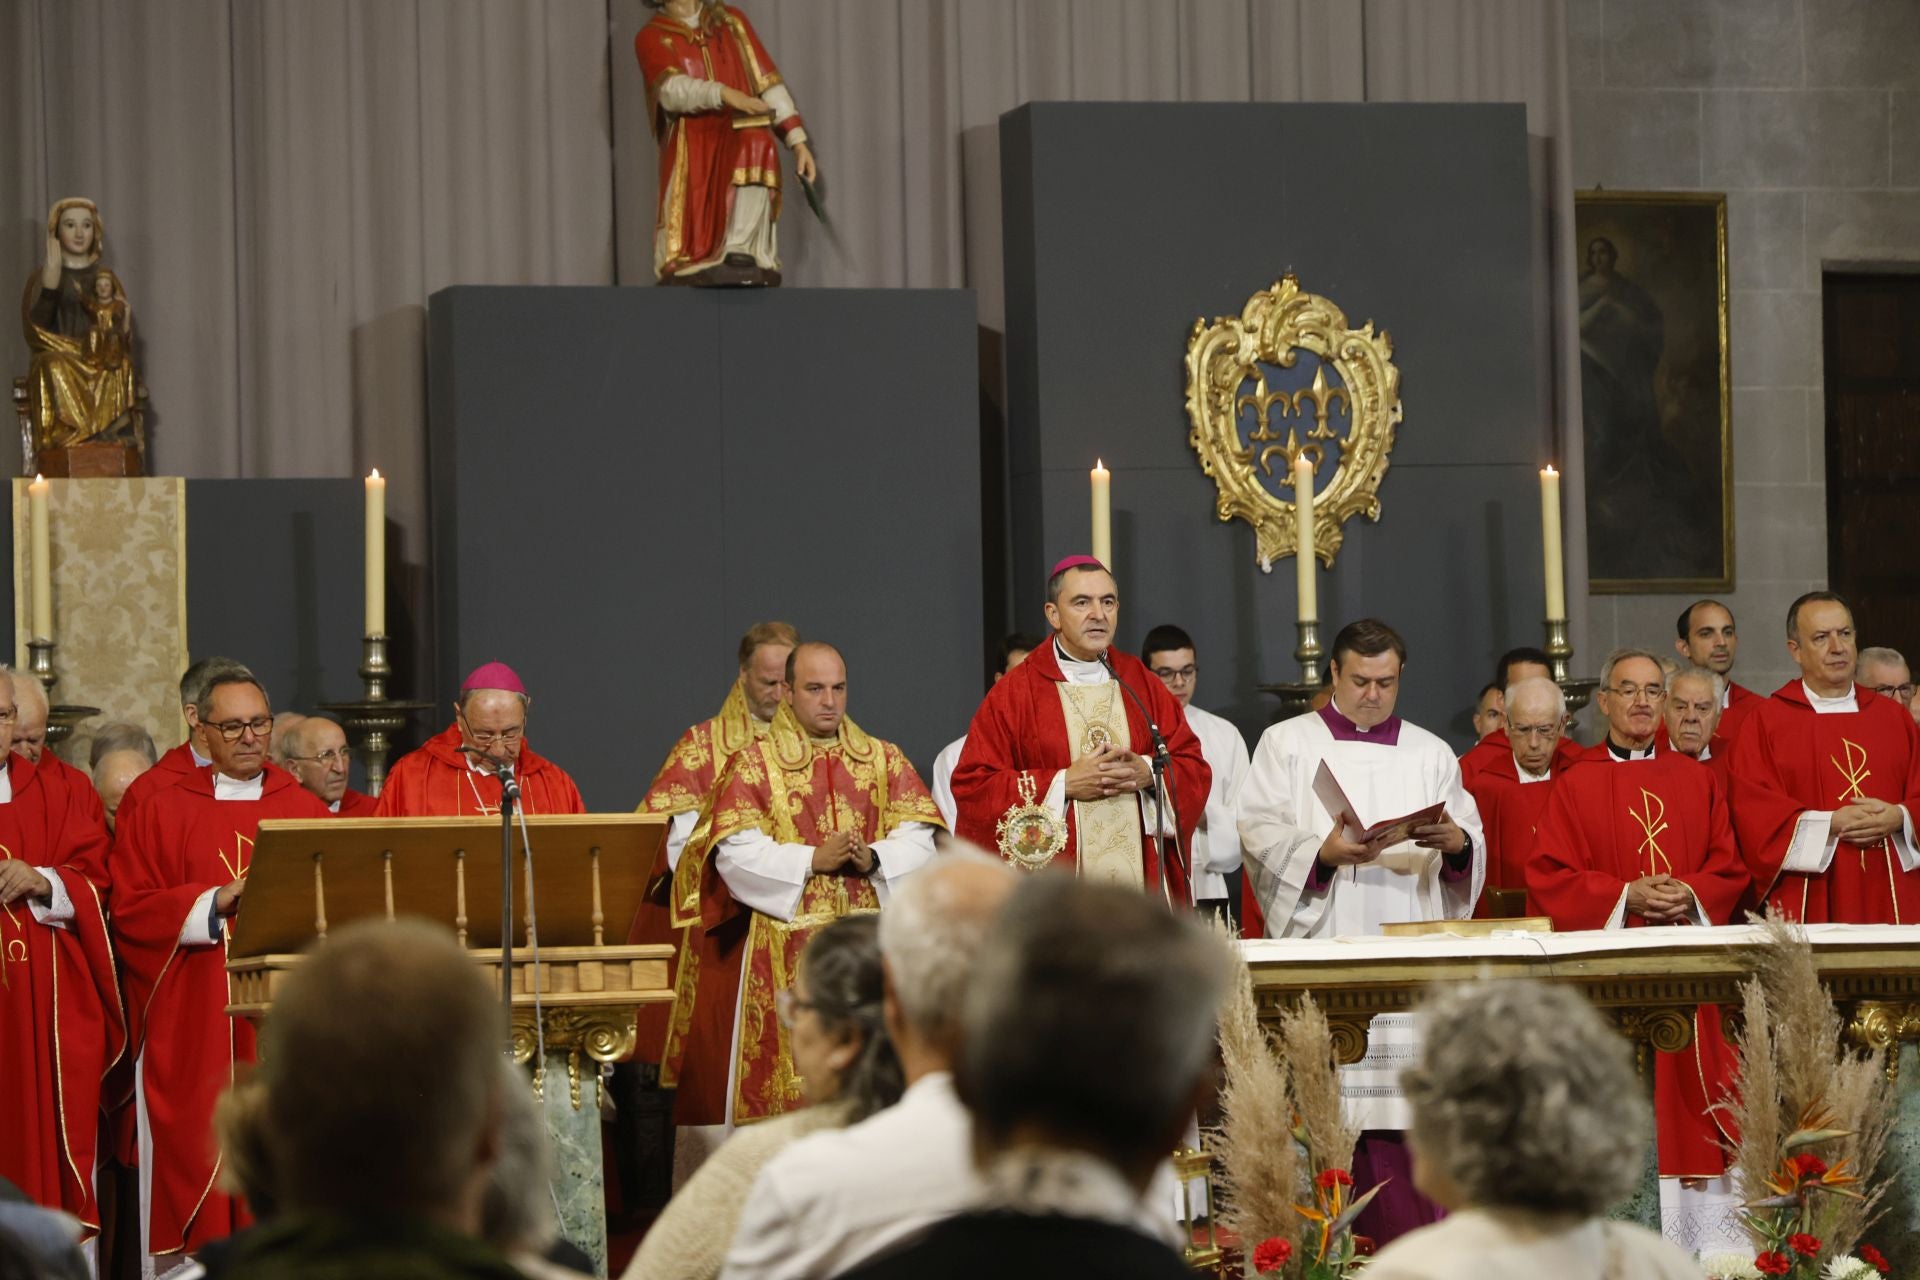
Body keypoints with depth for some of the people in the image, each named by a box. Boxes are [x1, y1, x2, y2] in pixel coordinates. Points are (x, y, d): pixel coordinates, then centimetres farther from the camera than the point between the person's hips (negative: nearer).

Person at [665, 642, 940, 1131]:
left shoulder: (886, 761, 13)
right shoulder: (754, 765, 4)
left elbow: (920, 841, 4)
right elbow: (735, 852, -7)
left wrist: (873, 858, -16)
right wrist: (812, 860, -16)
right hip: (782, 957, -2)